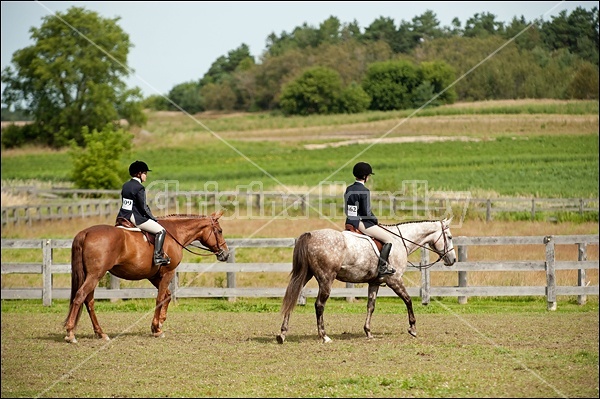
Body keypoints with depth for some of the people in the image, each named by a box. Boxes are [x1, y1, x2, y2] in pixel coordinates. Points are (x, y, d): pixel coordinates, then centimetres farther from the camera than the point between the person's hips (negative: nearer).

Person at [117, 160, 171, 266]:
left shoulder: (125, 185, 11)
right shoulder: (139, 188, -13)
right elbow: (143, 207, -14)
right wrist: (153, 218, 0)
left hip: (123, 217, 9)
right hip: (135, 218, -9)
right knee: (161, 230, -6)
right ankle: (158, 256, -15)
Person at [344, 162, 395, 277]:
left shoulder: (349, 189, 9)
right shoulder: (364, 191, -16)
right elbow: (366, 213, -19)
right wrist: (376, 220, 0)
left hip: (350, 221, 10)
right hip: (361, 223, -10)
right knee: (389, 238, -2)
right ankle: (382, 267, -10)